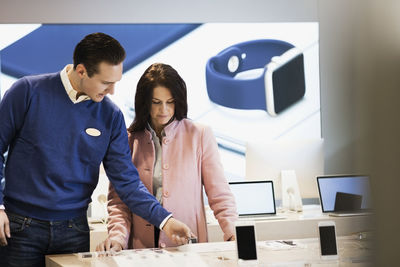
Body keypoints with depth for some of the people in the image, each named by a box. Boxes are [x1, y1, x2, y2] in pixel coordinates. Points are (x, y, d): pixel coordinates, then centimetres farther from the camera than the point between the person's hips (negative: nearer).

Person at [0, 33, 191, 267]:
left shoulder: (111, 116, 0)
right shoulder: (29, 92, -7)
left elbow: (127, 181, 1)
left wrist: (165, 220, -10)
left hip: (74, 229, 2)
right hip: (20, 227, -2)